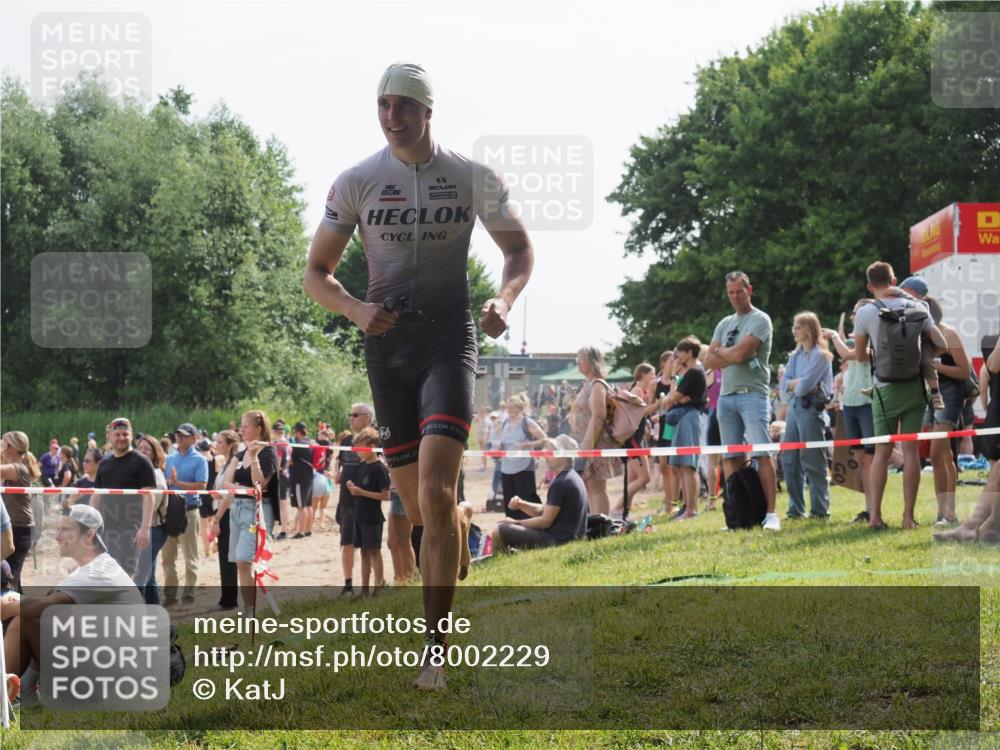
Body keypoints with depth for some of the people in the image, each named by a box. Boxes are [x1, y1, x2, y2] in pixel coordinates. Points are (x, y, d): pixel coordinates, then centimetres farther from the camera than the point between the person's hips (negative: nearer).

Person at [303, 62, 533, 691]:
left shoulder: (475, 178, 0)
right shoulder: (356, 183, 1)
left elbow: (520, 248, 14)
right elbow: (317, 272, 8)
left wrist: (505, 299, -7)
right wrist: (356, 309, -12)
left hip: (450, 340, -2)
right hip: (387, 347, 2)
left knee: (435, 494, -18)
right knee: (420, 508, 7)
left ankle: (436, 651, -16)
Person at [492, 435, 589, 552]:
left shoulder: (560, 483, -19)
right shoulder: (572, 477, 15)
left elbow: (545, 521, -19)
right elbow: (543, 510, 18)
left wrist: (516, 522, -7)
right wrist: (521, 504, 1)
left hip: (556, 540, -11)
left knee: (499, 532, -11)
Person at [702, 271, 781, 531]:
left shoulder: (759, 320, -2)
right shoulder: (724, 324, 20)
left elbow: (739, 353, -13)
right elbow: (709, 361, 10)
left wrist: (721, 352, 5)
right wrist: (734, 355, -5)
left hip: (752, 394, -7)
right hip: (726, 395, 7)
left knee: (762, 454, -12)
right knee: (731, 457, 5)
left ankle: (771, 513, -14)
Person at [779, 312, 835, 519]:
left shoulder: (820, 355, -7)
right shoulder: (796, 355, 15)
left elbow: (805, 387, -15)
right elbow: (783, 383, 7)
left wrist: (793, 385, 3)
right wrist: (799, 383, -9)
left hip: (811, 408, -8)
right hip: (794, 407, 8)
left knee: (812, 461, -5)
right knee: (789, 460, 6)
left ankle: (820, 510, 0)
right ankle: (796, 509, 13)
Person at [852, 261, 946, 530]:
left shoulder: (865, 313, -5)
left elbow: (860, 355, 5)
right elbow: (941, 344, 3)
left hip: (885, 389, -1)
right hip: (914, 386, 1)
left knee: (882, 452, 6)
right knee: (911, 450, 3)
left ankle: (875, 515, 1)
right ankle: (908, 516, 2)